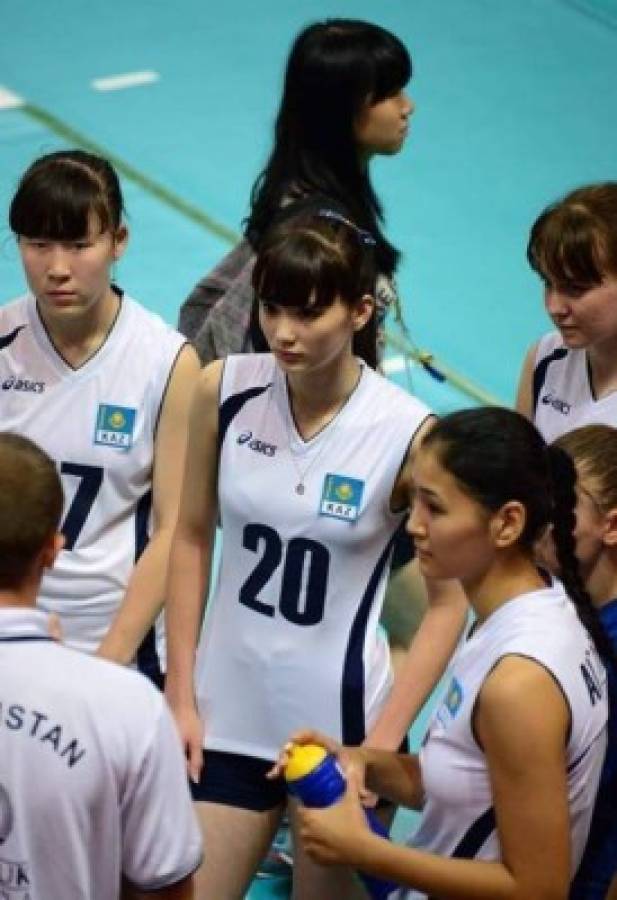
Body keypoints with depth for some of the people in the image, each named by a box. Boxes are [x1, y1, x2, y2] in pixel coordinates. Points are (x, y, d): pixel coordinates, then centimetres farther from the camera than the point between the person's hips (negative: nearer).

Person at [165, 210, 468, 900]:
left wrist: (379, 746, -12)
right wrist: (180, 697, 3)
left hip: (340, 726, -2)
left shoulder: (409, 434, -15)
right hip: (227, 715, 3)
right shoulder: (223, 391, -6)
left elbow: (448, 603, -9)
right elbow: (191, 539, 5)